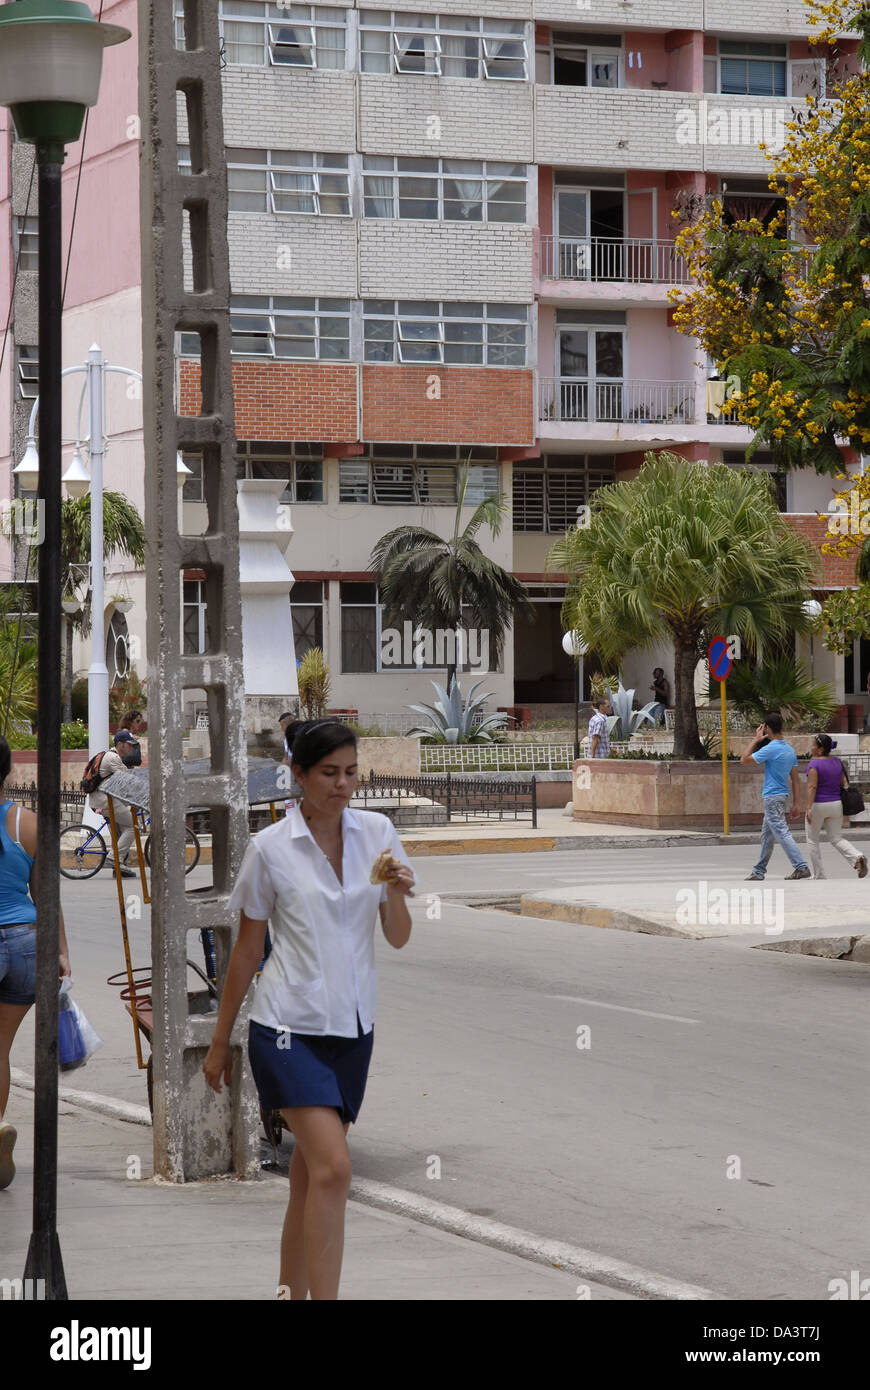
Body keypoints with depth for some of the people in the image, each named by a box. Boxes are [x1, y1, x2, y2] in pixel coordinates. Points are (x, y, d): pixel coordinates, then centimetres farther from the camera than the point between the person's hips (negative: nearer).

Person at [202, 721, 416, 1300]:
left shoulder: (377, 832, 4)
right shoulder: (270, 848, -6)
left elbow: (398, 938, 5)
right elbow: (247, 949, 2)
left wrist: (397, 894, -16)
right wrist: (220, 1042, 7)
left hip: (354, 1028, 4)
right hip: (289, 1028, -4)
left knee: (312, 1173, 9)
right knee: (334, 1166, -19)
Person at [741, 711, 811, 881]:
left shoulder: (770, 749, -16)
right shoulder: (790, 750, 9)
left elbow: (744, 760, -8)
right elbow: (795, 779, 10)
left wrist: (756, 740, 0)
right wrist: (796, 804, 12)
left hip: (772, 798, -9)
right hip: (783, 796, 9)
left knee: (782, 833, -12)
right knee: (766, 835, 17)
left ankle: (801, 867, -20)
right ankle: (759, 871, 25)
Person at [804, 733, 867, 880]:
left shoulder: (815, 764, -14)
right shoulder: (837, 762, 6)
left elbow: (812, 787, -22)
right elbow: (844, 784, 10)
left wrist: (808, 808, -27)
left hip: (818, 806, -5)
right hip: (835, 805, 5)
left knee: (813, 840, 11)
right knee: (837, 839, 8)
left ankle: (818, 874, 10)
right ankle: (857, 858, -18)